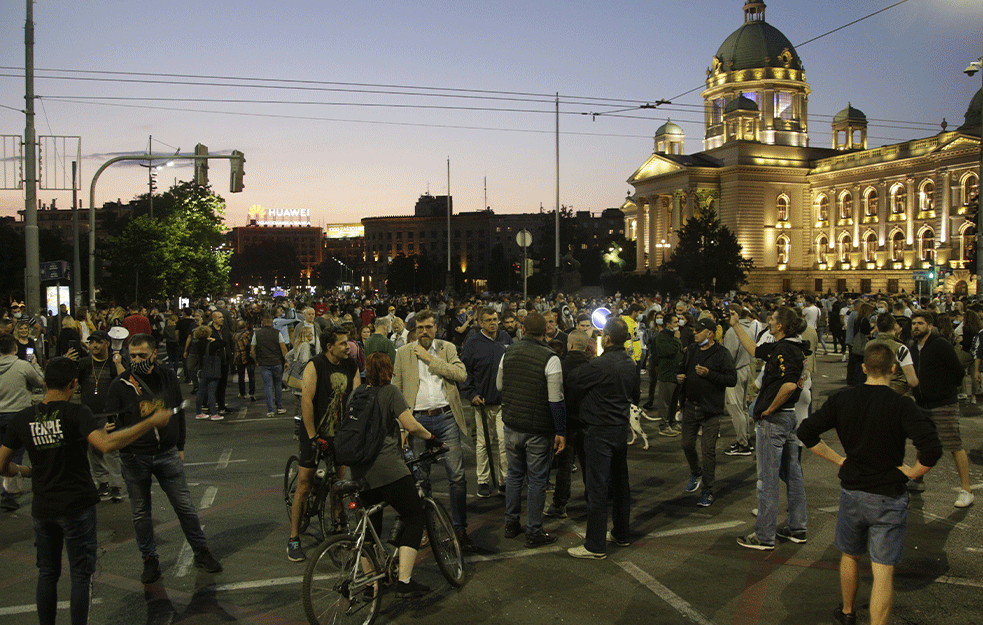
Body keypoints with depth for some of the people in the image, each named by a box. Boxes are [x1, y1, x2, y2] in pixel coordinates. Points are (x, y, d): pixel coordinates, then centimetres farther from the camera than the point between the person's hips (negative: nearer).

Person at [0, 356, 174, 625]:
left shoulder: (22, 419, -1)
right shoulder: (76, 413, -16)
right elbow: (106, 444, -32)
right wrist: (151, 422, -30)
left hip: (42, 508, 4)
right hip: (77, 505, -4)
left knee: (47, 573, 18)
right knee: (81, 575, 6)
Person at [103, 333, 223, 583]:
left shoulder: (168, 378, 3)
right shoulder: (120, 384, -5)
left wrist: (180, 447, 14)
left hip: (167, 454, 1)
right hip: (135, 457, -1)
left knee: (185, 506, 5)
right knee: (141, 513, 9)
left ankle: (201, 552, 19)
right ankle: (150, 560, 24)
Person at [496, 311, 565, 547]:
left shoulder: (509, 353, 0)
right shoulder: (550, 358, -16)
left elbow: (499, 385, 13)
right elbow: (555, 400, -17)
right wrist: (560, 431, -10)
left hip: (512, 424, 5)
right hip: (538, 430, -5)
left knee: (514, 474, 18)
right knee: (537, 480, 5)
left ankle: (511, 524, 28)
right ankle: (534, 532, 13)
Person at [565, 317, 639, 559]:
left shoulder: (599, 365, -22)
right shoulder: (631, 364, 3)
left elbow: (570, 381, -11)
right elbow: (636, 395, 16)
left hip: (600, 432, -8)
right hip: (622, 428, 8)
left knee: (598, 487, -2)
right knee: (620, 482, 18)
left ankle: (596, 546, 4)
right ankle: (621, 534, 32)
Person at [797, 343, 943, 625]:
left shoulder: (841, 400, -4)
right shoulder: (901, 405, -16)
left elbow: (806, 432, -4)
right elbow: (932, 448, -27)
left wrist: (837, 458, 4)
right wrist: (912, 472, -10)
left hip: (851, 493, 4)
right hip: (888, 498, -4)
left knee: (850, 555, 24)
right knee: (883, 571, 3)